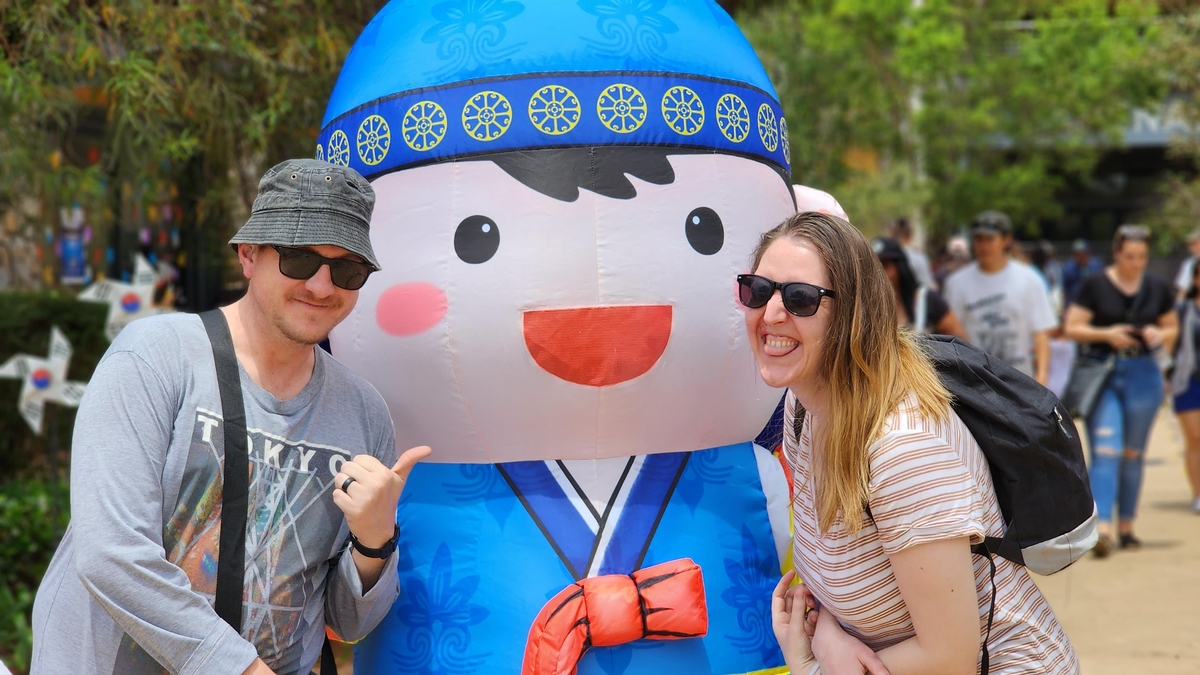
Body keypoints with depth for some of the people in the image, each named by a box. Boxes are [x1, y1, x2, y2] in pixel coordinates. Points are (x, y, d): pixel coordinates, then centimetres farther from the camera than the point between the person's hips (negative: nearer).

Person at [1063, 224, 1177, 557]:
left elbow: (1172, 327, 16)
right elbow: (1071, 327, -4)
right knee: (1105, 450, -13)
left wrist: (1160, 335, -6)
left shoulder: (1159, 289, 6)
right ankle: (1102, 527, -20)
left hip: (1143, 376, 3)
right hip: (1101, 372, -3)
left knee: (1133, 454, 10)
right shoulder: (1095, 285, -4)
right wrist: (1105, 333, -19)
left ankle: (1126, 526, 21)